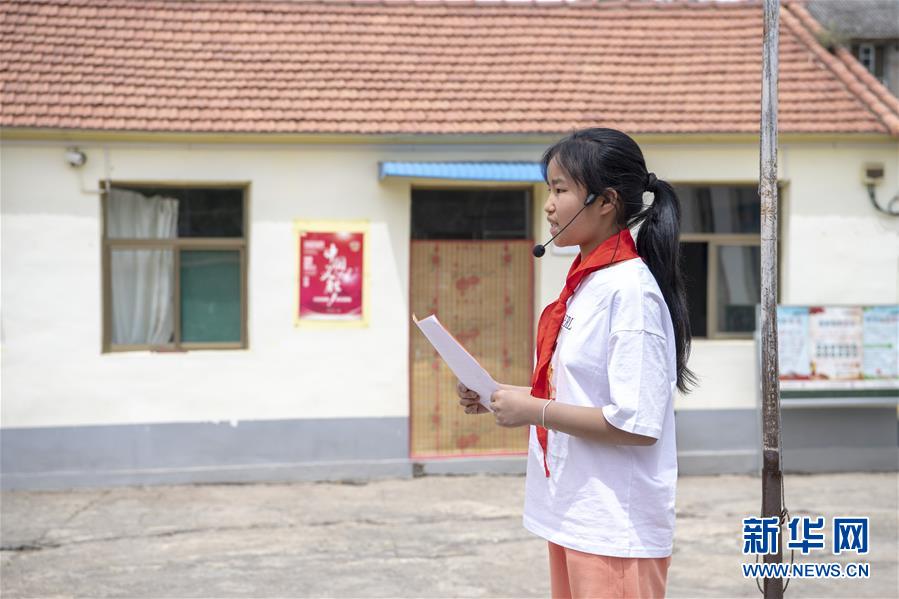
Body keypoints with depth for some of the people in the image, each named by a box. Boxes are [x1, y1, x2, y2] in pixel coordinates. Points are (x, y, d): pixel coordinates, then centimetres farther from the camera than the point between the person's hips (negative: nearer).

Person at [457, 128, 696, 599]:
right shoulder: (584, 282, 9)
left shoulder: (630, 290, -17)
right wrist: (503, 399, 4)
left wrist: (534, 410, -18)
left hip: (615, 529, -8)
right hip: (573, 515, 9)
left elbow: (638, 425, -22)